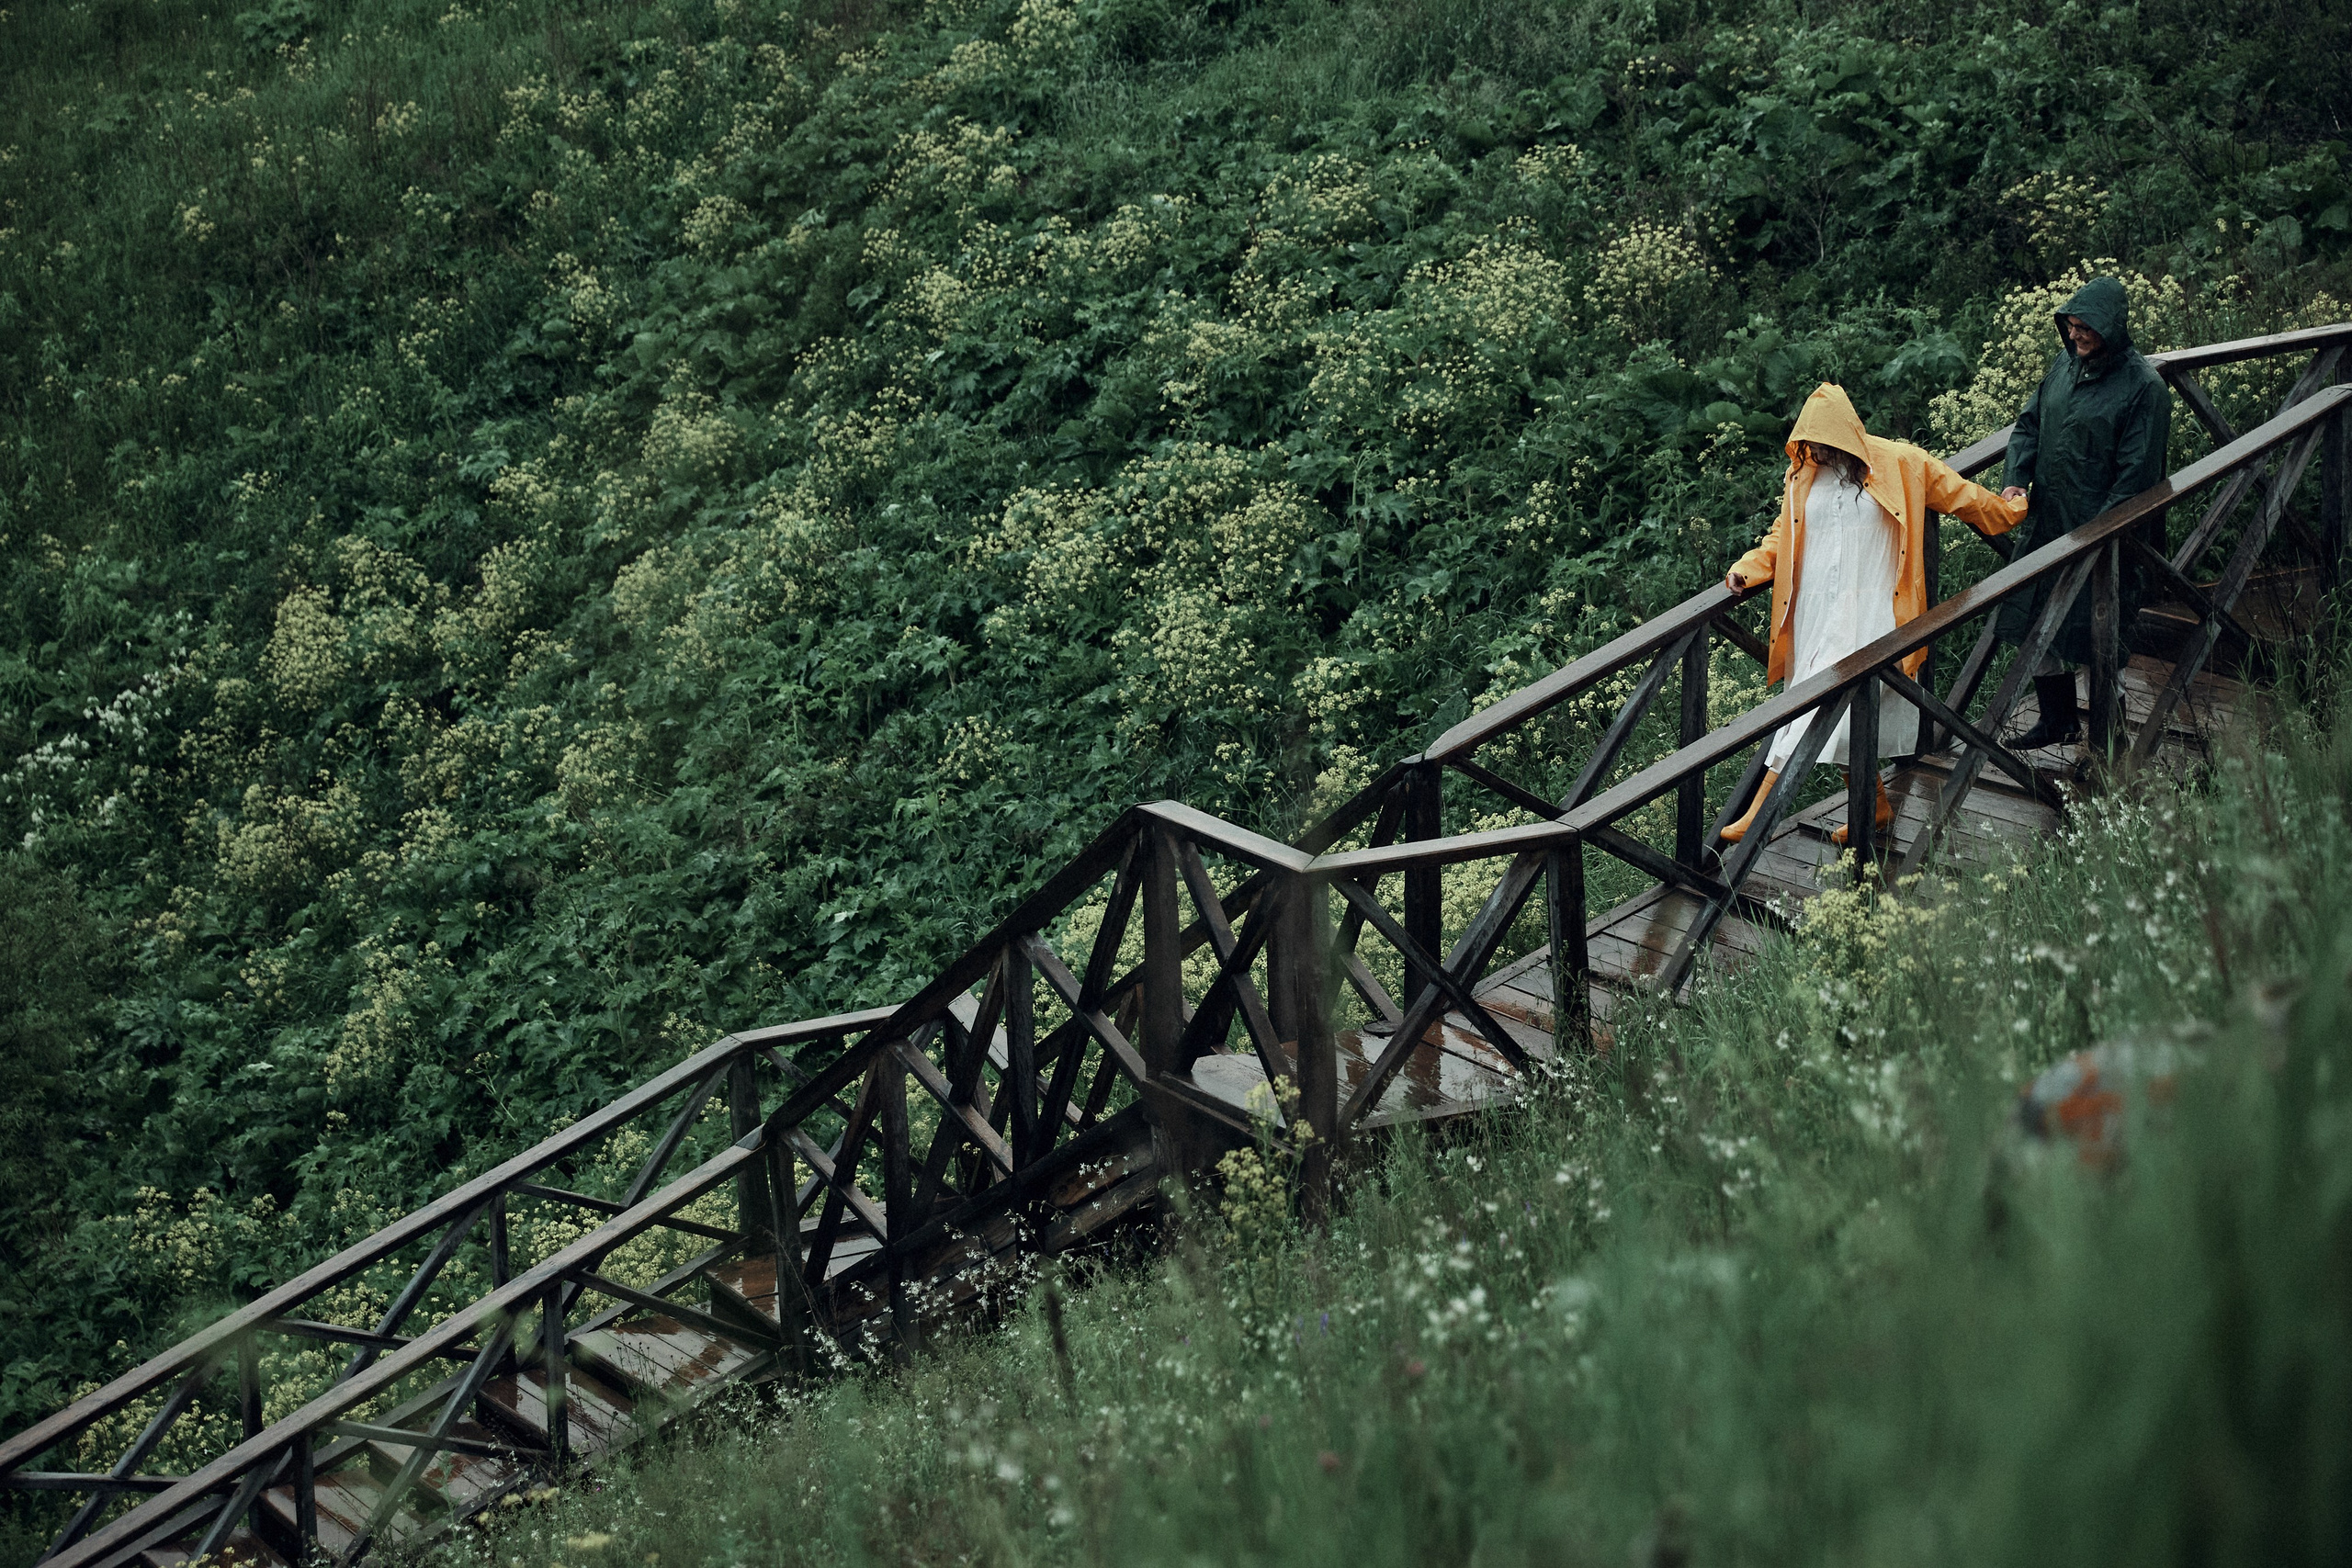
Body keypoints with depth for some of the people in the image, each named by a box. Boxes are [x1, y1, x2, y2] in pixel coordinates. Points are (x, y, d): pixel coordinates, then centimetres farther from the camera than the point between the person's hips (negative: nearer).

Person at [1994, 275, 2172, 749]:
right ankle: (2056, 719, 32)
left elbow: (2137, 472, -15)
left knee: (2098, 637, 0)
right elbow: (2029, 424, 14)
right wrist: (2015, 478, -5)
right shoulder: (2064, 365, 7)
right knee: (2037, 625, 14)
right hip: (2046, 524, 7)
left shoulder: (2143, 386, -13)